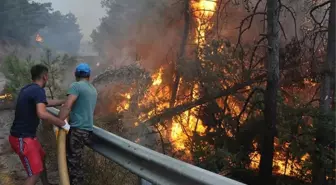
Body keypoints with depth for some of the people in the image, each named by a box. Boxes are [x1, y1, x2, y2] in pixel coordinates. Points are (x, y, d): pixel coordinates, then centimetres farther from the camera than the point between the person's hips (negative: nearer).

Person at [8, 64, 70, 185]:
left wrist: (65, 101, 34)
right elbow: (42, 114, -35)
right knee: (35, 173, -5)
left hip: (25, 135, 10)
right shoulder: (38, 90, -19)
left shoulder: (27, 89, 11)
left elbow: (45, 103, 27)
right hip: (22, 138, -10)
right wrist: (63, 124, -25)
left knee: (41, 158, 26)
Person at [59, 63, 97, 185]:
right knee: (76, 161, 19)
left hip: (77, 130, -8)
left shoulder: (76, 86, -8)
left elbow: (67, 106, -20)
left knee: (73, 162, -2)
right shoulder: (93, 90, 16)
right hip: (87, 129, 8)